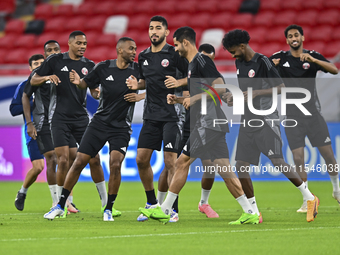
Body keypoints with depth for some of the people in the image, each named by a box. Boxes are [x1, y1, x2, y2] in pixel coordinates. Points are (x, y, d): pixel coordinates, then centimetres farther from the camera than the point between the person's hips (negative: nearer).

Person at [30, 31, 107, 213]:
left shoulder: (89, 65, 7)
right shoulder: (56, 60, 1)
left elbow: (95, 91, 7)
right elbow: (33, 80, 5)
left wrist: (97, 92, -17)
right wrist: (47, 77, -16)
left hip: (81, 118, 2)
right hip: (60, 118, -2)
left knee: (94, 158, -2)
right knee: (63, 160, -11)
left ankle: (105, 201, 12)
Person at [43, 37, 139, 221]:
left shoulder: (137, 70, -3)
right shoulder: (104, 68, -2)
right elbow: (86, 83, 9)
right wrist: (78, 81, -12)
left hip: (121, 128, -1)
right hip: (99, 122, 1)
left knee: (115, 164, -19)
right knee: (79, 162, -2)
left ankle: (109, 209, -3)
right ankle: (61, 205, 11)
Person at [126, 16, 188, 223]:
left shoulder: (174, 54, -6)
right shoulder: (143, 56, 12)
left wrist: (179, 82, -21)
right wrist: (137, 84, 5)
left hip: (171, 114, -6)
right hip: (151, 115, 6)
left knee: (170, 161, -10)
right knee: (141, 159, 4)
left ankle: (173, 209, -4)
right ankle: (152, 203, 21)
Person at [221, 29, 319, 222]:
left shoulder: (262, 62, -11)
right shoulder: (240, 63, 13)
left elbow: (282, 88, -13)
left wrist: (256, 93, -21)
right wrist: (233, 95, 7)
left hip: (266, 121, -8)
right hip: (248, 121, 8)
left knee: (277, 161, -15)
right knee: (241, 166, -1)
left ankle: (309, 198, -2)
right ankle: (254, 212, 6)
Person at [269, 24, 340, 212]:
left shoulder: (313, 56, 0)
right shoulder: (280, 58, 3)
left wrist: (313, 60, -29)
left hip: (313, 113, 0)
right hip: (292, 116, 0)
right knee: (298, 158, -7)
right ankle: (307, 200, 2)